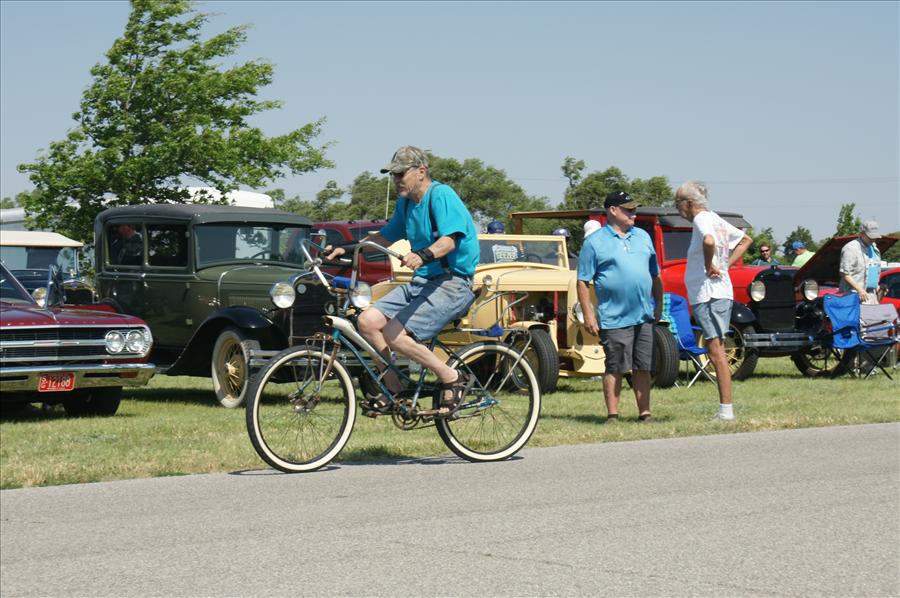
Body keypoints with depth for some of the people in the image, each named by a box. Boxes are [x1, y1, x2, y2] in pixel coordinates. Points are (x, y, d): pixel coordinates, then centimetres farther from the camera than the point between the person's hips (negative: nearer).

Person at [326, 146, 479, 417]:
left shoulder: (441, 195, -13)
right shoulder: (405, 202, 15)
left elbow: (449, 240, -26)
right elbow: (386, 236, 25)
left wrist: (423, 256, -45)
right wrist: (347, 249, 13)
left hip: (452, 284, -9)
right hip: (422, 282, 9)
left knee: (395, 334, -23)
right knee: (368, 320, -6)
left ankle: (454, 379, -8)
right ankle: (394, 392, 5)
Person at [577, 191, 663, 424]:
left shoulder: (643, 237, 14)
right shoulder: (594, 243, -3)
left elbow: (655, 275, 21)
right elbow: (583, 282, -4)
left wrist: (659, 304, 15)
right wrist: (588, 314, -10)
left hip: (644, 316, 5)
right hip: (614, 318, -5)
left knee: (642, 367, 7)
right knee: (615, 368, -2)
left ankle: (644, 413, 13)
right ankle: (612, 415, 3)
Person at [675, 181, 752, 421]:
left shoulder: (702, 220, -11)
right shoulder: (715, 219, 16)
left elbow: (709, 241, -35)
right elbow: (746, 239, 28)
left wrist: (709, 266, -19)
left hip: (708, 295, -10)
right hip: (719, 292, 10)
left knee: (717, 353, -10)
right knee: (716, 352, 13)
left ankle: (726, 410, -11)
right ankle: (726, 408, 14)